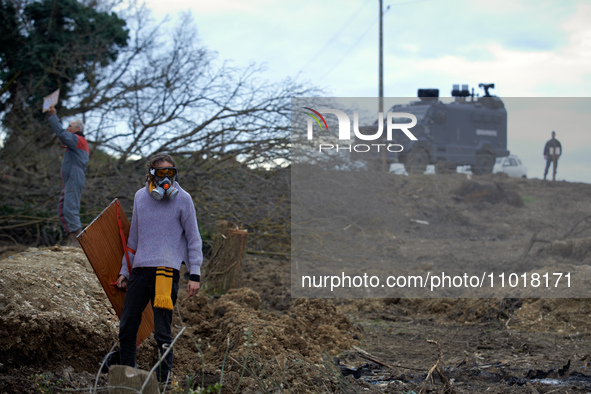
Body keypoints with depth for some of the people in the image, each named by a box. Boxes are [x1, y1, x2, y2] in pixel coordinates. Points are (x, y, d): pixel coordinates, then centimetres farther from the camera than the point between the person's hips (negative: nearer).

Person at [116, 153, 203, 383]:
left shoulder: (182, 199, 2)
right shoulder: (140, 197, 14)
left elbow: (193, 239, 3)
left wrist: (194, 274, -4)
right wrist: (125, 271, 20)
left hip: (167, 269, -5)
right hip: (140, 269, 5)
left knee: (162, 332, -6)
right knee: (126, 328, 5)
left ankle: (165, 380, 1)